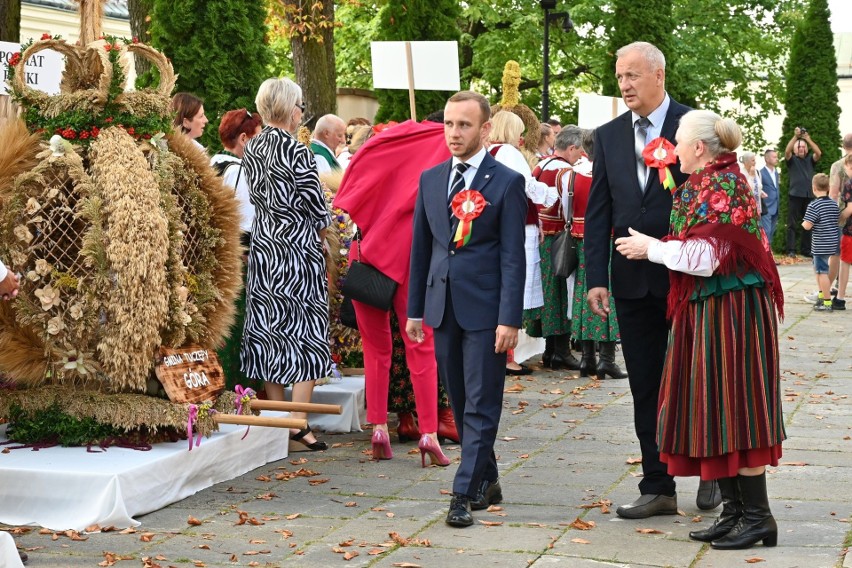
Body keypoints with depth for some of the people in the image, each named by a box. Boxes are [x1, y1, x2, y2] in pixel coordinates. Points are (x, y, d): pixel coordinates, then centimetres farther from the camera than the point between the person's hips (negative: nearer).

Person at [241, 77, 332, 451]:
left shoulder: (251, 149, 5)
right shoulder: (296, 151, -15)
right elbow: (316, 206, -11)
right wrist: (324, 233, 6)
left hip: (262, 247, 7)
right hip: (297, 249, -7)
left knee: (268, 328, 10)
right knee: (304, 331, -1)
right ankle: (298, 422, -5)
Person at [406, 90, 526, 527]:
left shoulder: (506, 183, -4)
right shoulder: (430, 180, 10)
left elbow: (513, 256, -8)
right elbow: (420, 248, 14)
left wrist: (509, 318, -14)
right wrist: (415, 309, 11)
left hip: (485, 310, -5)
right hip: (443, 307, 6)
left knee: (481, 406, -3)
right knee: (460, 405, 12)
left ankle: (465, 493, -3)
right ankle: (487, 482, 25)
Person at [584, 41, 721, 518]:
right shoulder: (609, 136, 8)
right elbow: (598, 211, 6)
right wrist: (597, 277, -1)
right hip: (633, 281, 4)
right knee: (646, 389, 7)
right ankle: (658, 488, 14)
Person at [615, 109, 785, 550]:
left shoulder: (724, 187, -16)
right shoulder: (703, 184, 13)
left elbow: (706, 258, -22)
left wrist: (651, 248, -12)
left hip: (731, 313, -10)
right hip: (706, 312, 10)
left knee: (734, 412, -6)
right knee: (716, 413, 11)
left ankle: (758, 518, 1)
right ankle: (734, 512, 18)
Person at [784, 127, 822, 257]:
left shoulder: (810, 159, 13)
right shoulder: (792, 159, 7)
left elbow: (819, 153, -6)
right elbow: (787, 151, -14)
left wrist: (808, 139, -14)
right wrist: (796, 136, -22)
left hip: (809, 195, 3)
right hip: (795, 195, -3)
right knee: (792, 224, -4)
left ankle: (806, 249, 13)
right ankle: (791, 250, -5)